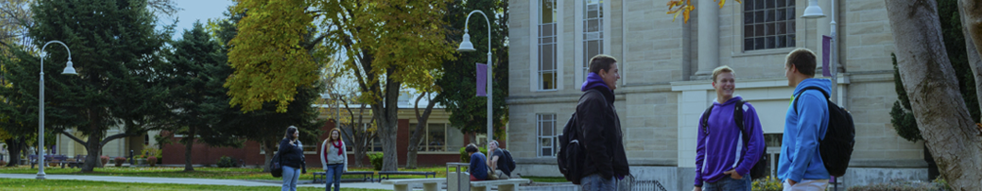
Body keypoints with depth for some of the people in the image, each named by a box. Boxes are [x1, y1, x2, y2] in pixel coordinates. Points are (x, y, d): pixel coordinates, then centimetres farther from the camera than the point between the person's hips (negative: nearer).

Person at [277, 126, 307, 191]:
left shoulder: (298, 143, 17)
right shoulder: (285, 141, -4)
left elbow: (301, 156, 19)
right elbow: (281, 151, -17)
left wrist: (304, 167, 16)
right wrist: (289, 145, -21)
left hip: (297, 168, 7)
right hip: (288, 166, -7)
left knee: (293, 186, 9)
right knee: (286, 185, -6)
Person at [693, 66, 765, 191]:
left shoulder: (745, 110, 1)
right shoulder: (706, 115, 14)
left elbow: (757, 144, -4)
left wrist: (742, 169, -14)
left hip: (735, 178, -5)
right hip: (709, 180, 5)